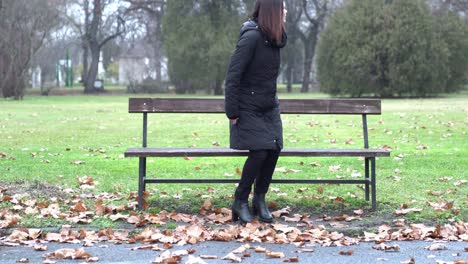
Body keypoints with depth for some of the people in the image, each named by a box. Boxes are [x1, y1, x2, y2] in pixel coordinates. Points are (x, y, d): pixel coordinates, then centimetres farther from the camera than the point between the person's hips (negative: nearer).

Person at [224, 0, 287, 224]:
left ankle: (259, 200, 13)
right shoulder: (251, 37, -18)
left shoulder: (274, 38, 7)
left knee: (274, 150, -3)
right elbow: (233, 76, -19)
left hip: (269, 109, 7)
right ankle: (240, 203, 2)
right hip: (248, 110, -7)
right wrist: (232, 112, -19)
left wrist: (272, 101, 15)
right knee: (259, 152, -15)